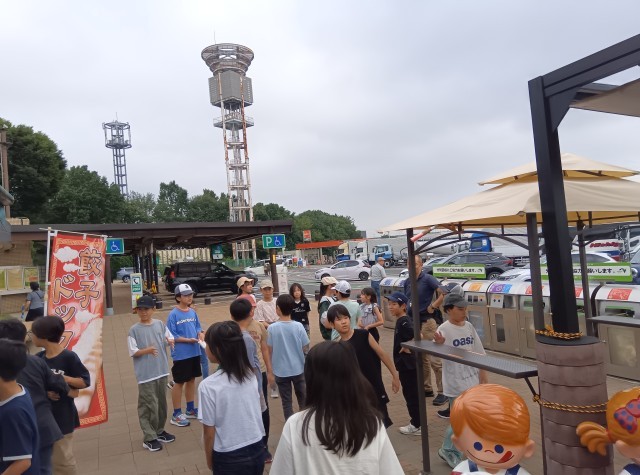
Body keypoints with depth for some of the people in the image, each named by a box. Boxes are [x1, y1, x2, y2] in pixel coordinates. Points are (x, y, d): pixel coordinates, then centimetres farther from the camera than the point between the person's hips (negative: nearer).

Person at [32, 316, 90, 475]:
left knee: (62, 461, 7)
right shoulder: (38, 358, 0)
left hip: (62, 417, -6)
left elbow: (85, 381, -11)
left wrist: (63, 379, -24)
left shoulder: (69, 357, -16)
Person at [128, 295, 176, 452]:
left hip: (161, 371, 5)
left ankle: (159, 431, 33)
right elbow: (133, 352, -9)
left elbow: (169, 338, 9)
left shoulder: (160, 324, 2)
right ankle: (149, 438, 13)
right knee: (149, 405, -1)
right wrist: (147, 350, -26)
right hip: (146, 374, -5)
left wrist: (170, 341, -14)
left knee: (161, 403, 16)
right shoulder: (134, 330, -9)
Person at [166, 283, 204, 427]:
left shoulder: (193, 312, 4)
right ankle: (176, 414, 18)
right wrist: (188, 340, -22)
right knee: (179, 383, 5)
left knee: (191, 379, 17)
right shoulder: (173, 315, -14)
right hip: (181, 354, -6)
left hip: (194, 352, 6)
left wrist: (201, 335, -9)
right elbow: (171, 336, -15)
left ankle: (190, 409, 33)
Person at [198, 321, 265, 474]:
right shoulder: (251, 375, -7)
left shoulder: (208, 386, -20)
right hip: (257, 450, 4)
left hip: (229, 458, -4)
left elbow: (209, 432, -11)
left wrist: (209, 461, 3)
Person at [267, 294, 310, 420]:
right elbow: (306, 348, -6)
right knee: (303, 398, 20)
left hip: (281, 370, -1)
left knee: (286, 402, 11)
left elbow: (270, 350, -7)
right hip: (298, 368, 2)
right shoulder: (298, 326, -12)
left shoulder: (272, 328, -14)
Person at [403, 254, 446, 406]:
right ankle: (427, 389, 28)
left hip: (427, 322, -7)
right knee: (420, 358, 15)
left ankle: (443, 392, 6)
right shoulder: (407, 282, 9)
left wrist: (433, 306, -20)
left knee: (434, 359, -4)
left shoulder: (428, 279, -11)